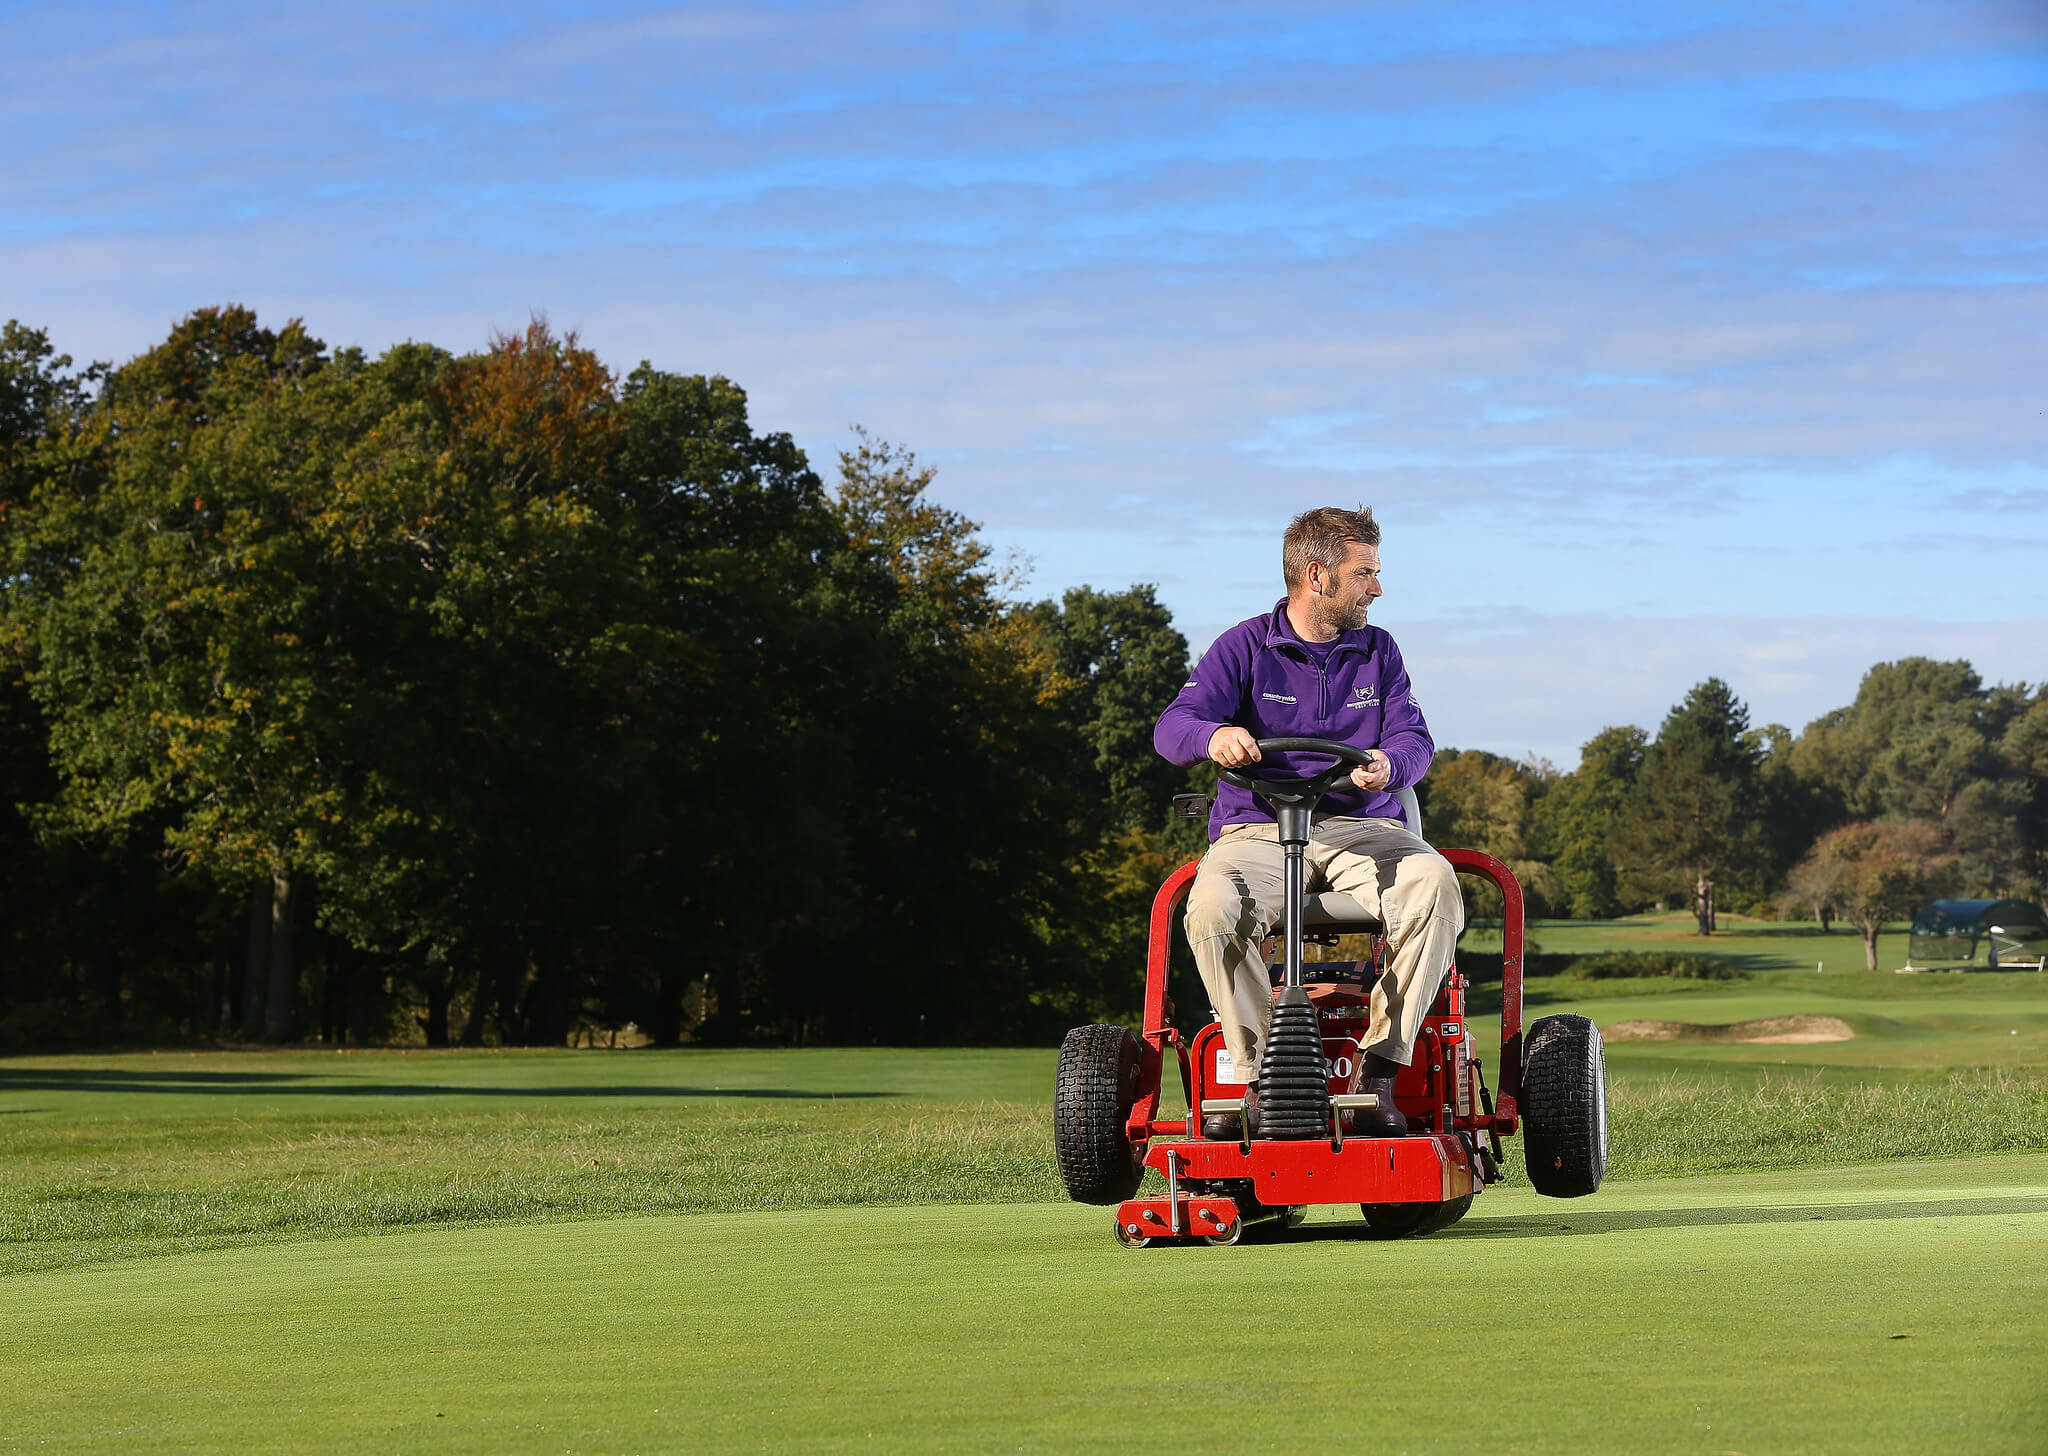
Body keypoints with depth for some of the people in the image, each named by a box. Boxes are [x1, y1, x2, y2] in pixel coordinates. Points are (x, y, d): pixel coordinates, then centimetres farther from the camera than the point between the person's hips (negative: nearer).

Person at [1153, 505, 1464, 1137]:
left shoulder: (1377, 651, 15)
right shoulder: (1245, 648, 4)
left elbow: (1413, 735, 3)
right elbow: (1172, 728, -7)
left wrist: (1388, 765, -23)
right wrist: (1215, 736, -33)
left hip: (1360, 827, 2)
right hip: (1258, 829, -2)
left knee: (1434, 884, -32)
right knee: (1211, 907, -36)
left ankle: (1382, 1066, -26)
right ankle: (1257, 1077, -24)